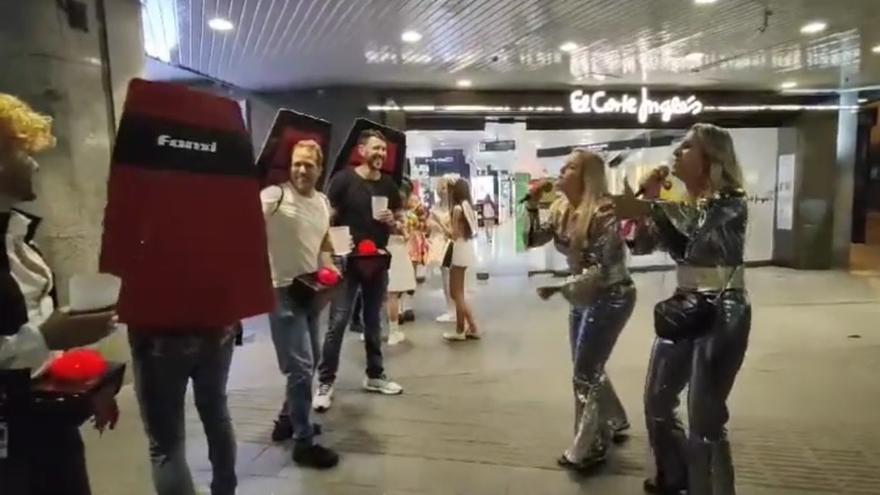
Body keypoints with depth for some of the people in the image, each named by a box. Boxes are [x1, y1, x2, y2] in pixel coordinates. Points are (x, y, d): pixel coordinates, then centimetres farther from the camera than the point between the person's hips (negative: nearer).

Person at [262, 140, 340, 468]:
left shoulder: (323, 202, 8)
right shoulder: (275, 195, -14)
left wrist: (330, 268, 5)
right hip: (282, 292, -8)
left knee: (310, 361, 19)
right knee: (301, 367, -6)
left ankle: (287, 419, 39)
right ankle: (304, 442, 9)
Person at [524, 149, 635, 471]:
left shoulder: (602, 212, -23)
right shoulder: (561, 209, 1)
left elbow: (603, 268, -26)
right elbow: (533, 241, 0)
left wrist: (560, 286, -32)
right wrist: (531, 205, -11)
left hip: (611, 297, -8)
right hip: (583, 298, 8)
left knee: (584, 374, -2)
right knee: (588, 369, 20)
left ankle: (586, 450, 15)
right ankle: (613, 422, 44)